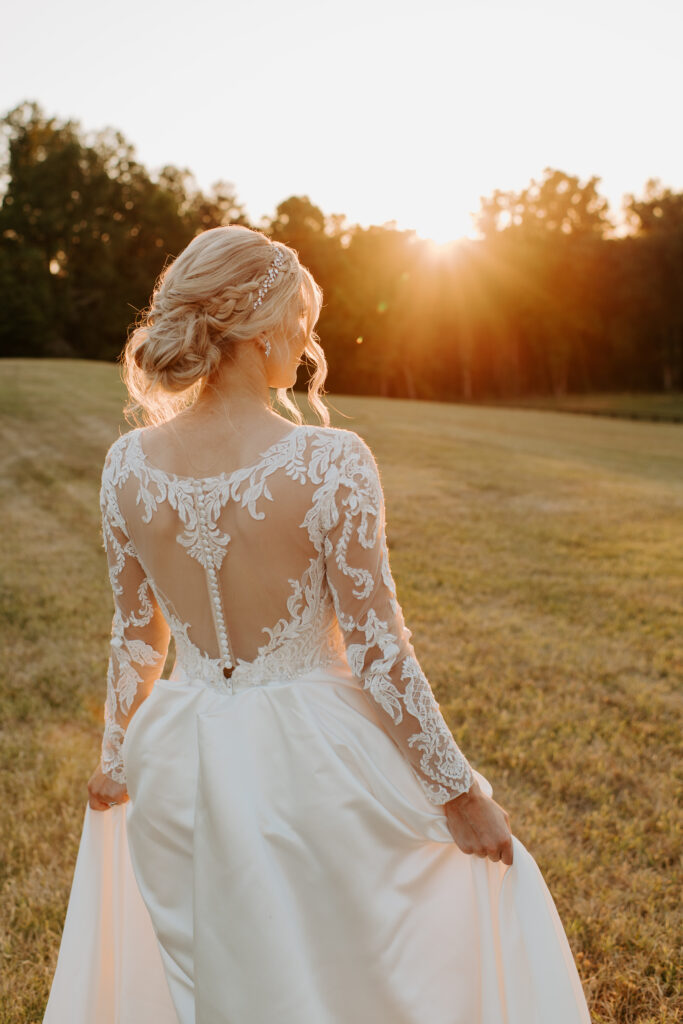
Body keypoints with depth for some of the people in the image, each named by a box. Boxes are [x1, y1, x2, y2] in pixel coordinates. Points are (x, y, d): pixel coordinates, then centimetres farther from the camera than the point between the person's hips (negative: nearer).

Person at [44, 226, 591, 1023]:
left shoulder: (128, 463, -7)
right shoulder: (329, 462, -21)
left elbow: (136, 635, 3)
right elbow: (376, 650, -17)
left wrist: (117, 755, 20)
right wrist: (460, 792, -5)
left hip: (184, 758, 4)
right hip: (310, 757, -4)